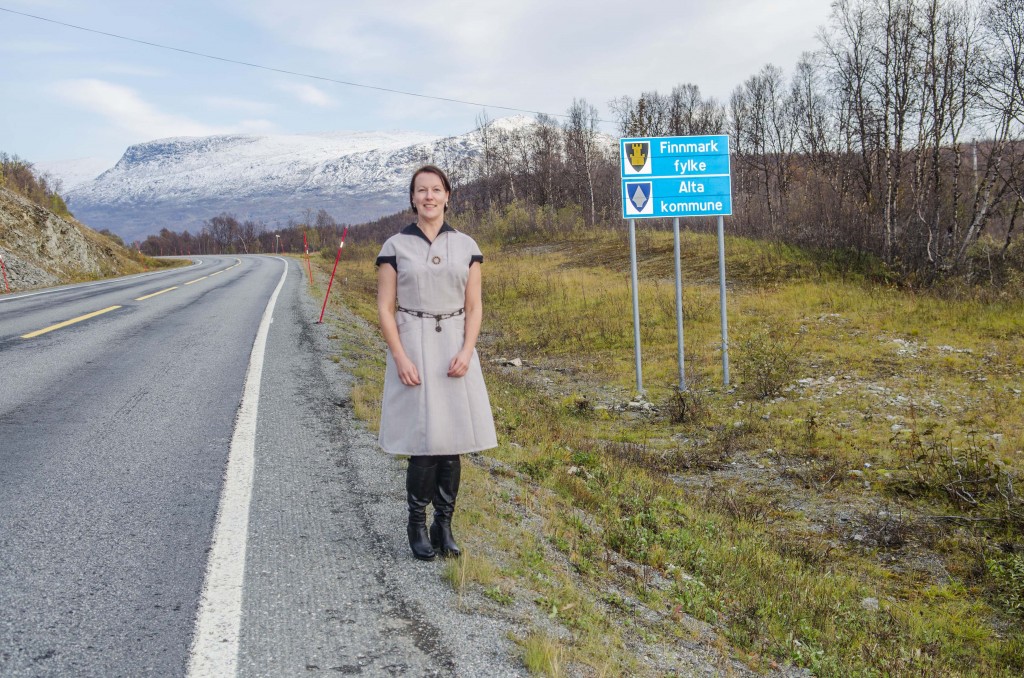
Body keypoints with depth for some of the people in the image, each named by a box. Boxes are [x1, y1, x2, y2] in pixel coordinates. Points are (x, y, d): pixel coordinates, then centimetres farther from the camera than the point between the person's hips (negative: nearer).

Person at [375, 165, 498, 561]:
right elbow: (385, 309, -1)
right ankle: (417, 526, 10)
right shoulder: (395, 246, 2)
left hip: (454, 349, 3)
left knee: (452, 441, 3)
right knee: (423, 441, -7)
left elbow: (474, 308, 6)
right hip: (412, 347, -2)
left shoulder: (466, 246, 8)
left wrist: (466, 352, -8)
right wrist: (401, 359, -11)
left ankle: (444, 525, 16)